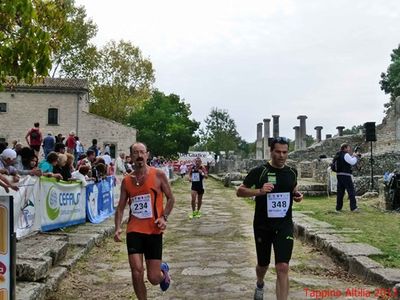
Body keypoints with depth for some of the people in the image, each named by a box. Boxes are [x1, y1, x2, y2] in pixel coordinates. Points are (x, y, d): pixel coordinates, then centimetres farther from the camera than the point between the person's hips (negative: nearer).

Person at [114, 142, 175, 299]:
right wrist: (118, 228, -4)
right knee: (137, 272, -8)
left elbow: (171, 199, 4)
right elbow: (121, 207, 10)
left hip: (154, 231, -2)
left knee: (153, 278, 1)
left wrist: (164, 217, -12)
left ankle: (163, 270, 38)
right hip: (134, 230, 2)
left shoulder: (158, 175, -3)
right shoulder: (126, 180, 6)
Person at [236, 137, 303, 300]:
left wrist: (297, 195, -2)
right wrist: (260, 191, -25)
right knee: (263, 264, 18)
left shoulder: (292, 172, 2)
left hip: (284, 225, 1)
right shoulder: (259, 171, -10)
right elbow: (240, 191, -8)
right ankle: (260, 284, 52)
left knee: (283, 268, -11)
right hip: (262, 226, -1)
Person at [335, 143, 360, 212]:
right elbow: (353, 162, -15)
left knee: (340, 192, 10)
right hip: (345, 175, -8)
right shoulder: (346, 155, -10)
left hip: (339, 175, 9)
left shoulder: (338, 155, 17)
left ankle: (338, 208, 11)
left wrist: (353, 155, 13)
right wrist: (355, 156, 2)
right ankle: (353, 208, -5)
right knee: (351, 192, -3)